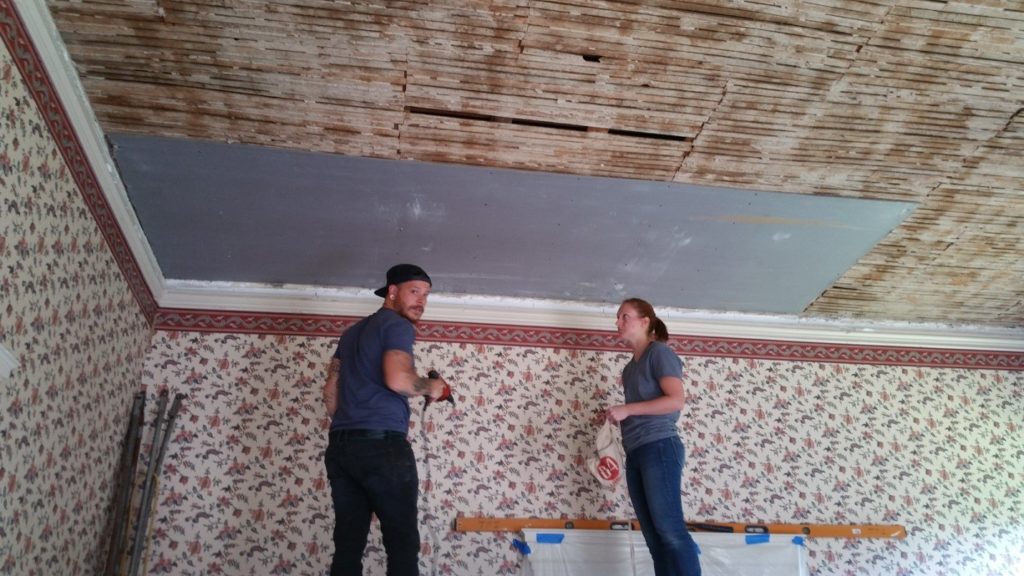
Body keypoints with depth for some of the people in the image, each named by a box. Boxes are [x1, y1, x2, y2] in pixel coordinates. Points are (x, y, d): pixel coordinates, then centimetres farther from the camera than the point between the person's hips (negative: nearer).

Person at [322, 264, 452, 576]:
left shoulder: (352, 332, 23)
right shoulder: (398, 326, -2)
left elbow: (330, 391, 24)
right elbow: (398, 380, -19)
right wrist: (431, 386, -1)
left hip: (340, 446, 8)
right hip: (382, 445, -8)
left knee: (347, 546, 6)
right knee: (403, 544, -2)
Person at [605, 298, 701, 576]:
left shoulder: (659, 352, -1)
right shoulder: (630, 367, 23)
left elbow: (676, 400, -13)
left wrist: (627, 409, -14)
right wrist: (616, 417, 9)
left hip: (659, 448, -8)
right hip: (635, 454, 8)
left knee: (670, 529, -14)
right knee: (654, 536, 2)